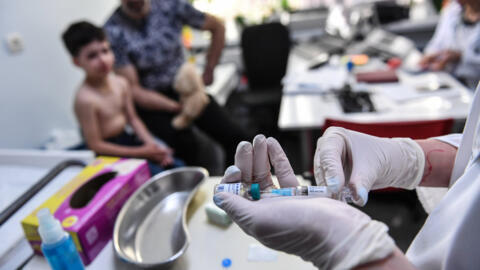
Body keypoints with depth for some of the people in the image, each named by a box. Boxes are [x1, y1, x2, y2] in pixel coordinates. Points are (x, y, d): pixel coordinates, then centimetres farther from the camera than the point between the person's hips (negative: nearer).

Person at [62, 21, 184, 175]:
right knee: (155, 172, -22)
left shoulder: (121, 83, -2)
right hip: (111, 151, -7)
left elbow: (132, 119, 8)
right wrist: (141, 152, -19)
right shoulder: (85, 99, -23)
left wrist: (152, 144, -7)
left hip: (128, 139, 7)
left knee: (176, 164, 2)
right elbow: (96, 145, -19)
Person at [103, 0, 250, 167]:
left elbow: (217, 27, 9)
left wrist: (209, 71, 8)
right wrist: (179, 106, -23)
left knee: (239, 140, -13)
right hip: (149, 102, -3)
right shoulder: (113, 31, -14)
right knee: (185, 145, -32)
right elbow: (134, 91, -14)